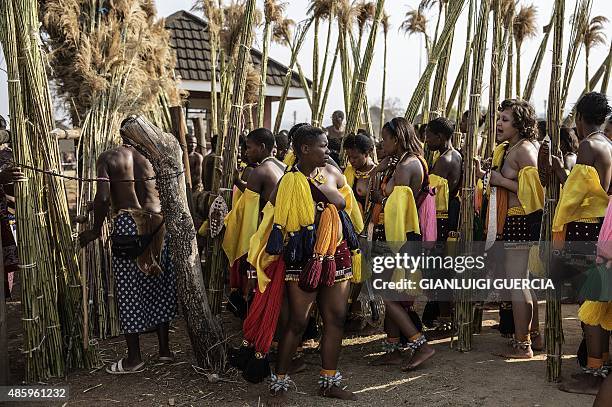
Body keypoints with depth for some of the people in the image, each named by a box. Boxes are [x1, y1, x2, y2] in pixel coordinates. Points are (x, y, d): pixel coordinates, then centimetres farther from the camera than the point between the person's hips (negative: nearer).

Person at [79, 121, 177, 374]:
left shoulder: (108, 158, 0)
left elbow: (103, 198, -11)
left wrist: (96, 230, 2)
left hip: (127, 224, -3)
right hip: (157, 223, 3)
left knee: (129, 291, 6)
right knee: (158, 286, 14)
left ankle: (134, 358, 14)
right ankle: (164, 349, 22)